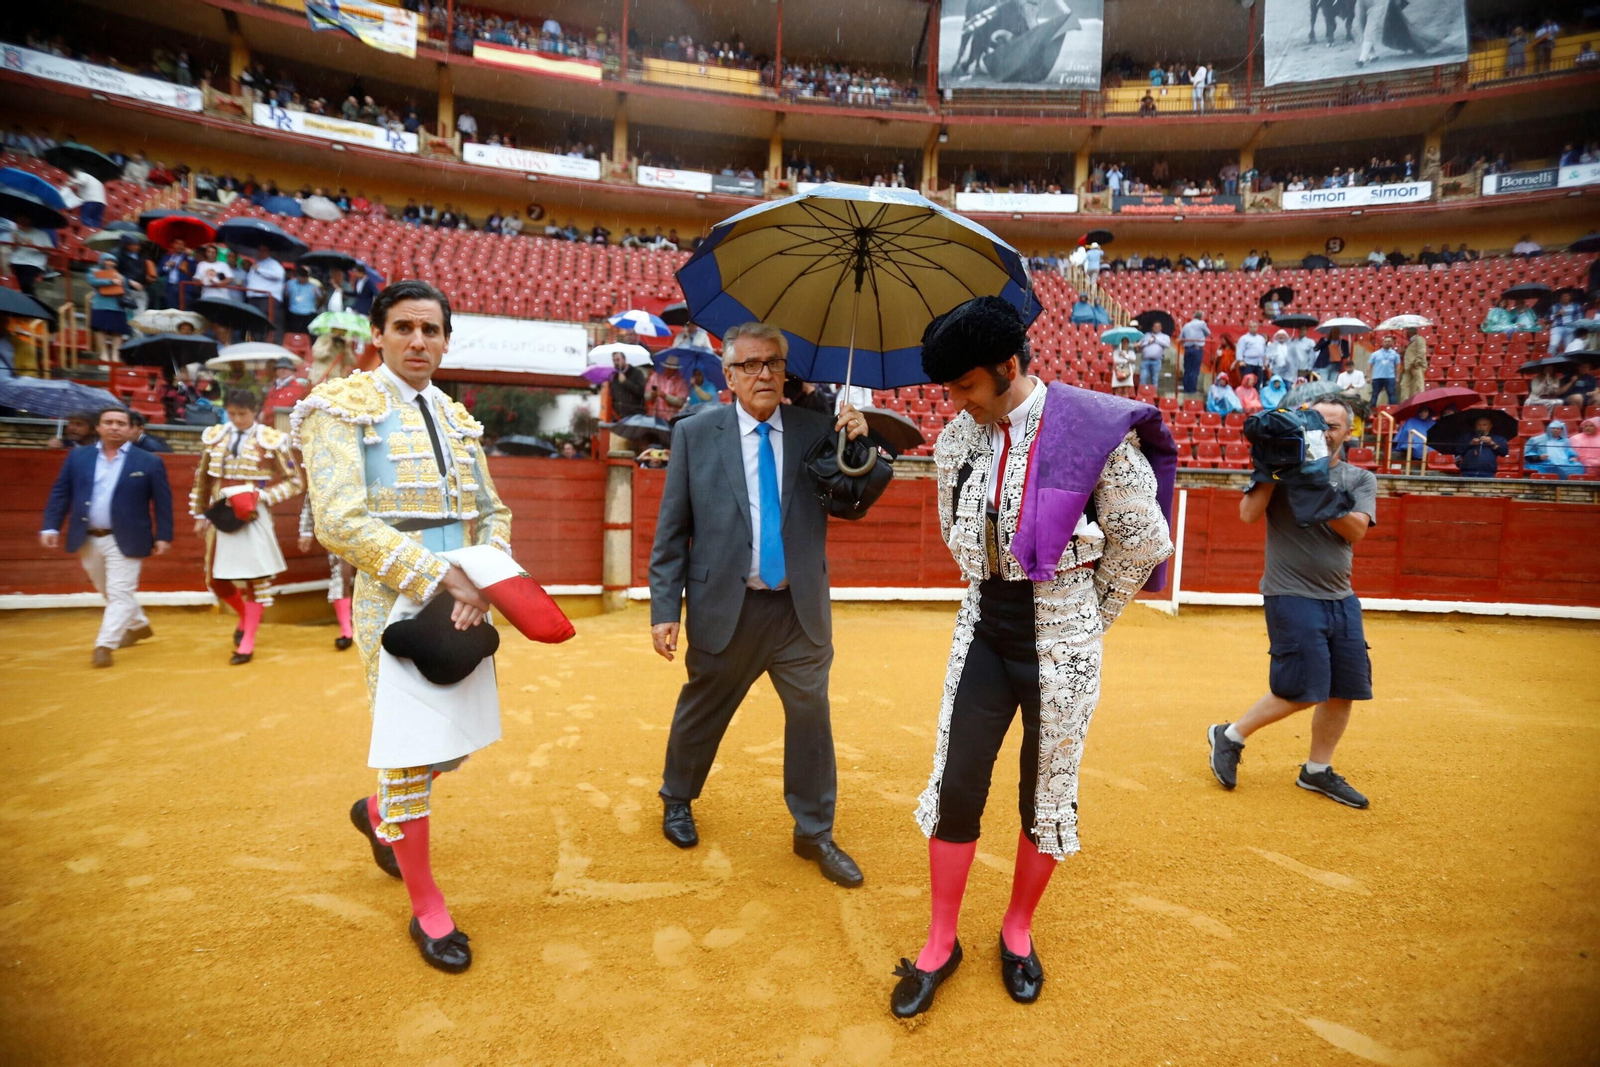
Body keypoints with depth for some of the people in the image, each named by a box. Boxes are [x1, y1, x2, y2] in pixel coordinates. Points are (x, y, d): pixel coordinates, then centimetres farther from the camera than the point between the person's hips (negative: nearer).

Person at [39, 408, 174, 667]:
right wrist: (51, 527, -2)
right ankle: (138, 625, 36)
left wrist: (163, 536, -7)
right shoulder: (78, 457, 6)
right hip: (87, 539, 5)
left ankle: (104, 645, -3)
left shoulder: (148, 462, -4)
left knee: (120, 593, -6)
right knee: (109, 592, 18)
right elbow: (60, 494, 7)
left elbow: (163, 501, -3)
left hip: (124, 540, -5)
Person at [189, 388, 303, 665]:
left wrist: (263, 497, -17)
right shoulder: (213, 437, 5)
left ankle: (247, 643, 13)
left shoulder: (271, 440, -7)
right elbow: (202, 480, 13)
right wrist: (200, 515, 12)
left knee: (255, 578, 2)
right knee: (216, 580, 10)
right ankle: (245, 617, 38)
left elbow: (294, 481, -5)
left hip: (253, 518, -4)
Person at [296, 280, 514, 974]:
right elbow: (339, 522, -16)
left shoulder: (457, 419, 13)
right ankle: (425, 907, 22)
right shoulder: (341, 407, -5)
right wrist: (443, 577, -20)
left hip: (463, 602, 6)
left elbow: (494, 512, 13)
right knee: (411, 747, 2)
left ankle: (378, 812, 46)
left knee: (461, 737, 15)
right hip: (396, 605, -6)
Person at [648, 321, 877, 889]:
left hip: (800, 608, 2)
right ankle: (677, 801, 45)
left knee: (812, 715, 9)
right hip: (725, 607, -1)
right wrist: (664, 609, -5)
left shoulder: (816, 428, 1)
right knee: (701, 712, 17)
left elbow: (854, 506, 0)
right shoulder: (694, 434, -3)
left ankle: (814, 833, 30)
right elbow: (671, 531, -1)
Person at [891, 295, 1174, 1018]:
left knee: (1049, 793, 11)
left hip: (1062, 639, -3)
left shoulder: (1096, 431, -13)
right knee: (956, 783, 5)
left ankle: (1018, 930, 35)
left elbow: (1144, 539, -4)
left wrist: (1087, 615, 4)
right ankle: (941, 943, 25)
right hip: (984, 629, 4)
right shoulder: (956, 440, 1)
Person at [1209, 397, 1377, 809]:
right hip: (1291, 594, -5)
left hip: (1341, 598, 5)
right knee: (1301, 690, -9)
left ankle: (1317, 771, 25)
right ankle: (1229, 736, 11)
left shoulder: (1361, 479, 10)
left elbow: (1356, 529, -8)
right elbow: (1249, 514, -13)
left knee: (1345, 689, 7)